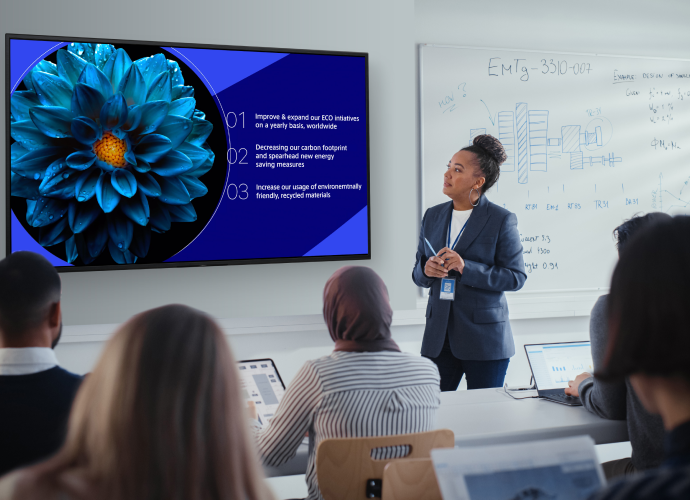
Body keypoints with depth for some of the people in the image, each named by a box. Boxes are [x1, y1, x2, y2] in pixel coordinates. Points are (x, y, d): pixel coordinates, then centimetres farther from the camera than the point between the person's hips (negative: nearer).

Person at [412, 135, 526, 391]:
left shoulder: (502, 220, -5)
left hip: (485, 340, -4)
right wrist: (426, 270, -10)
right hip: (439, 339, 4)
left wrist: (466, 267, -20)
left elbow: (516, 277, -9)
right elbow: (417, 275, 15)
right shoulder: (433, 216, 10)